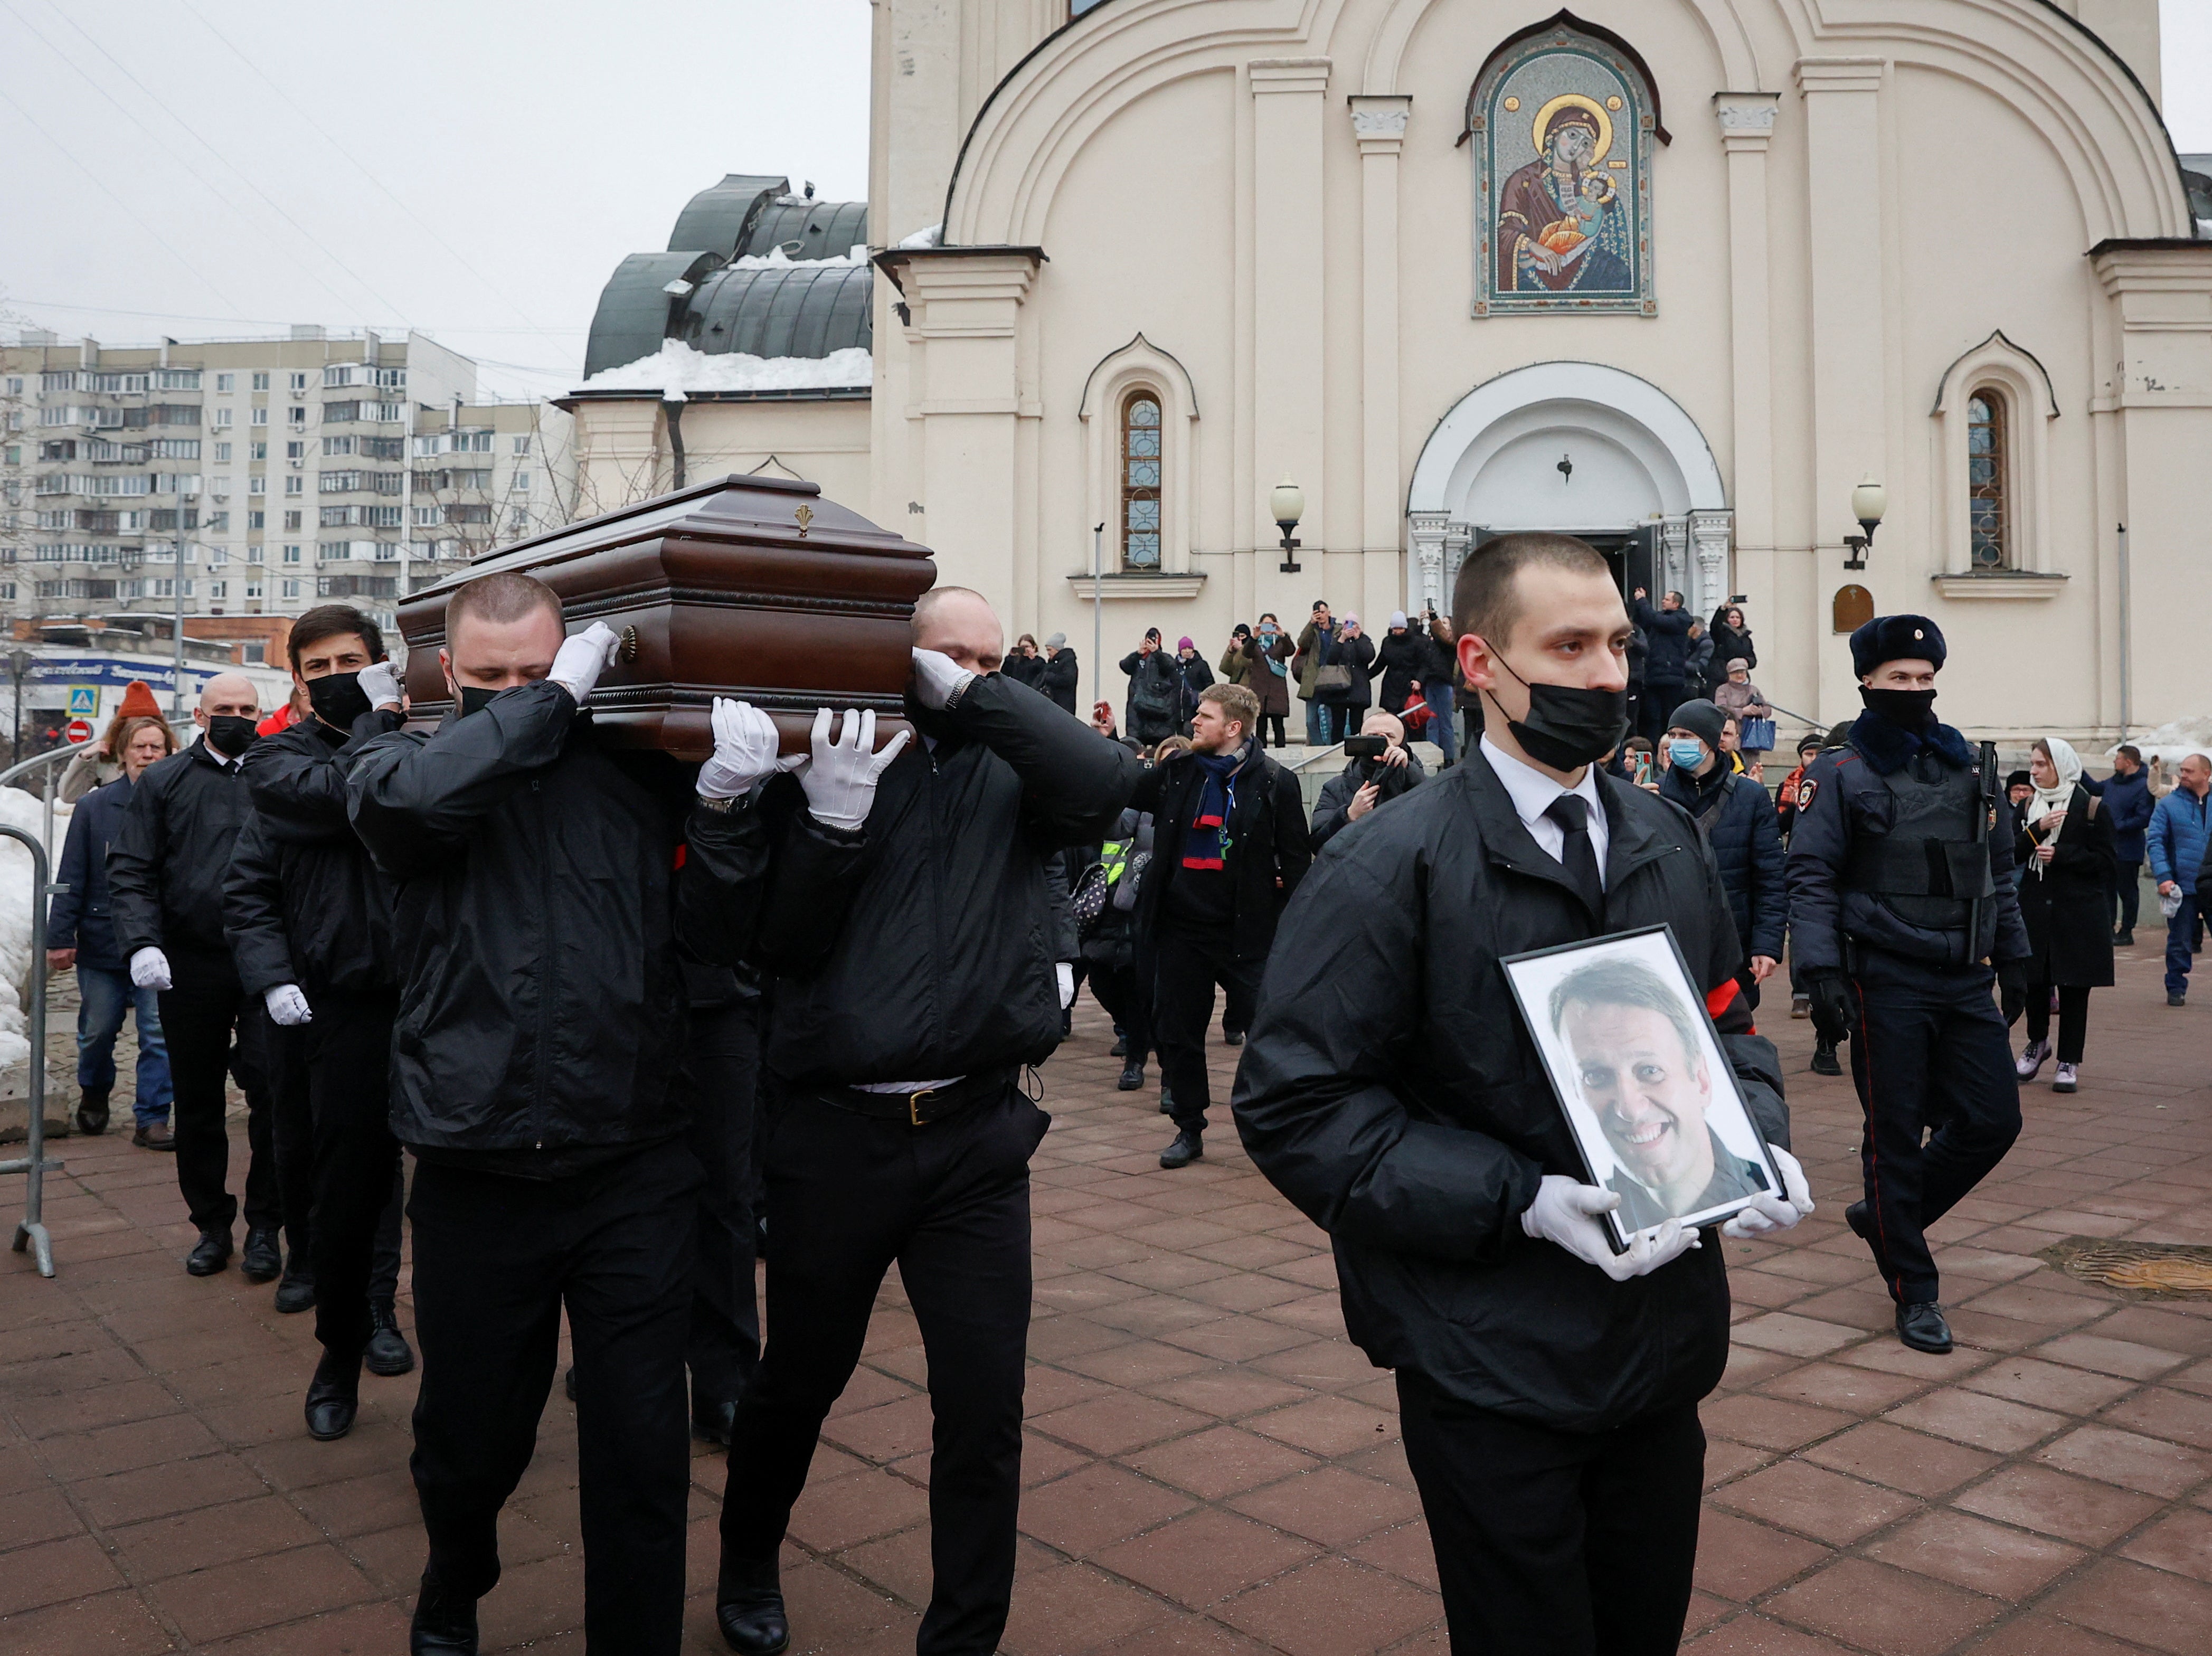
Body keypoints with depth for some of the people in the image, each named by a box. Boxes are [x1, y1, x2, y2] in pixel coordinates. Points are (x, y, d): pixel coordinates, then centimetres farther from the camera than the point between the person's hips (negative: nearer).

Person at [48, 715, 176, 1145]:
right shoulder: (95, 807, 0)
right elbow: (71, 878, 1)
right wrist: (59, 936, -3)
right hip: (102, 943, 1)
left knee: (159, 1034, -3)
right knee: (97, 1031, 14)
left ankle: (151, 1119, 6)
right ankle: (94, 1095, 41)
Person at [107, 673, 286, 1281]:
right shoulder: (162, 782, 9)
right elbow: (131, 871, 4)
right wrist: (142, 942, -11)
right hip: (189, 964, 2)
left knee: (274, 1092, -7)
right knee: (196, 1102, 10)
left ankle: (265, 1226, 7)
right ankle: (211, 1224, 25)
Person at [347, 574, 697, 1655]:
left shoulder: (634, 764, 4)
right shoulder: (410, 759, 3)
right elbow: (408, 796, -21)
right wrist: (551, 703, -14)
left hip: (636, 1171, 0)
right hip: (476, 1180, 1)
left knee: (641, 1449, 4)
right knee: (471, 1439, 18)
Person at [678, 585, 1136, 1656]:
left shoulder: (1008, 773, 5)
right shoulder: (826, 762, 1)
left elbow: (1107, 783, -16)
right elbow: (779, 943, -7)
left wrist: (974, 696, -16)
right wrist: (833, 816, -21)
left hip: (976, 1134, 1)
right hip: (833, 1128, 0)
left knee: (985, 1409, 3)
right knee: (799, 1381, 19)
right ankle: (747, 1566, 47)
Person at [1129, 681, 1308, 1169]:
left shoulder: (1273, 783, -4)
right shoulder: (1178, 773, 8)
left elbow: (1296, 862, -3)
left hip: (1245, 932, -4)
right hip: (1180, 928, 4)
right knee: (1177, 1032, 9)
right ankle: (1190, 1130, 24)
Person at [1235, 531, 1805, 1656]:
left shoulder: (1669, 843, 6)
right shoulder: (1390, 868, -15)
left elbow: (1724, 1026, 17)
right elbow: (1294, 1108, -18)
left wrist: (1761, 1141, -5)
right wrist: (1523, 1202, -24)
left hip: (1664, 1338, 6)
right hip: (1491, 1364, -6)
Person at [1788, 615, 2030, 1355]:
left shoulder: (1970, 766, 12)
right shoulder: (1841, 773, -3)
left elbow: (1998, 869, 19)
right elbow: (1811, 880, -8)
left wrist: (2012, 953, 15)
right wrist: (1822, 971, -17)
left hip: (1965, 980, 5)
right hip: (1886, 983, -5)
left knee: (1994, 1119, 3)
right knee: (1896, 1135, 2)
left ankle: (1887, 1215, 26)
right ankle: (1915, 1293, 16)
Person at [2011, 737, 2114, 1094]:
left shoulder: (2093, 809, -3)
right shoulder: (2029, 807, 10)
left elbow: (2104, 860, -6)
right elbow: (2015, 856, 3)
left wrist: (2060, 854, -16)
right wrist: (2037, 829, -13)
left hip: (2078, 911, -4)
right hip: (2035, 905, 4)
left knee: (2073, 987, 1)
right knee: (2033, 980, 6)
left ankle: (2069, 1062, 10)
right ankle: (2038, 1042, 30)